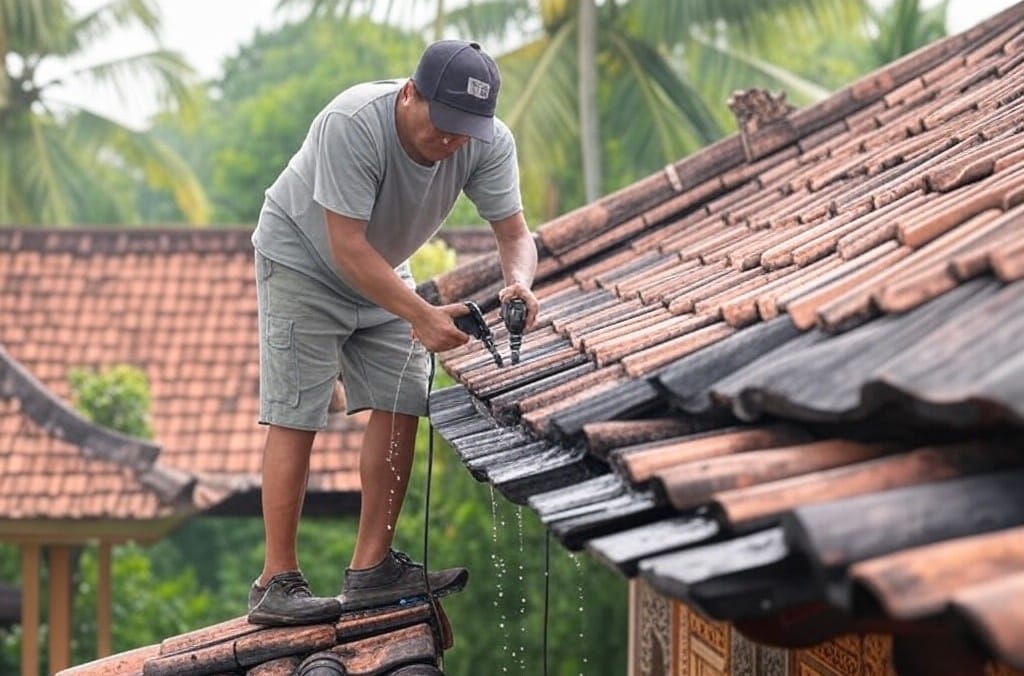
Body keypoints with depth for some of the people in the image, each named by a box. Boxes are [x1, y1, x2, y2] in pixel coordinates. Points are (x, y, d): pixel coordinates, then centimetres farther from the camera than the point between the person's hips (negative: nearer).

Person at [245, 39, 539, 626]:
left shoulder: (490, 143, -20)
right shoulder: (352, 124, -37)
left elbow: (514, 232, -18)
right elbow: (348, 248, -37)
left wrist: (519, 283, -41)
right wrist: (422, 316, -43)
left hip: (383, 273, 6)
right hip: (304, 263, -6)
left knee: (401, 407, -1)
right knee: (296, 418, -10)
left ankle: (372, 570, 5)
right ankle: (277, 582, -9)